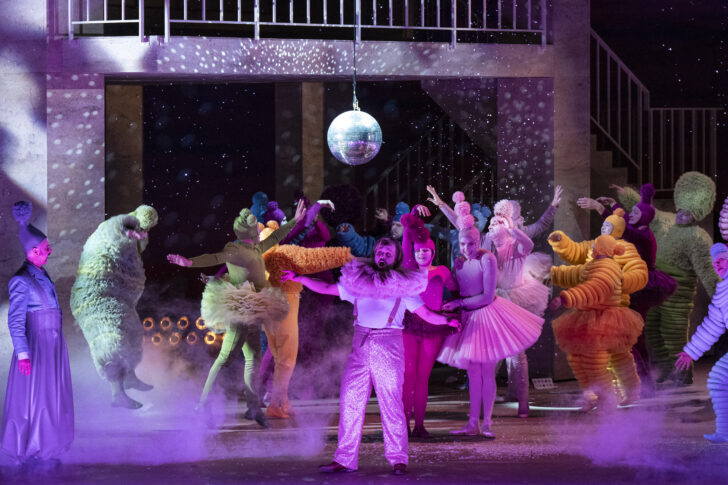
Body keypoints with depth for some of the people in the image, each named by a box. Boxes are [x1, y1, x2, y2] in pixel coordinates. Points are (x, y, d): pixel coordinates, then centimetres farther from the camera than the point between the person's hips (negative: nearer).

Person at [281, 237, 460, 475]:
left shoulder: (403, 286, 6)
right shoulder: (358, 281, 13)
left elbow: (426, 314, 3)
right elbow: (327, 289, 19)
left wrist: (446, 320, -16)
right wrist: (299, 279, 12)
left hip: (389, 348, -3)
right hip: (360, 346, 3)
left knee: (391, 404, -5)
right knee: (350, 401, 0)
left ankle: (398, 459, 1)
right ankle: (345, 459, 3)